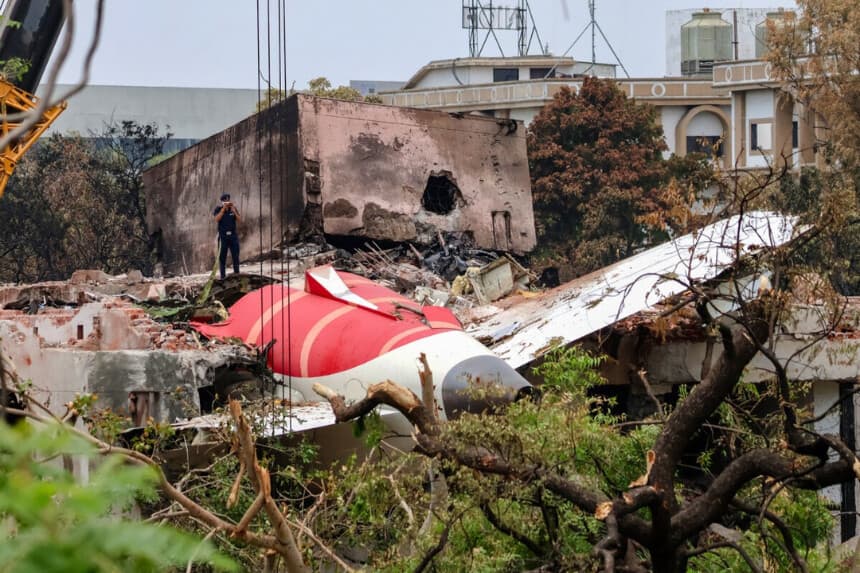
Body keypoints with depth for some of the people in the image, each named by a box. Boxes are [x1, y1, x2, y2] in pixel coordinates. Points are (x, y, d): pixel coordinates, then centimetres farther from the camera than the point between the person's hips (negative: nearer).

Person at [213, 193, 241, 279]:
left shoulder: (234, 208, 7)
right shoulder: (218, 209, 0)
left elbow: (239, 220, 0)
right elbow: (217, 219, -16)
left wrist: (234, 211, -12)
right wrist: (223, 208, -19)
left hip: (233, 235, 2)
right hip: (223, 236, -2)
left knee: (235, 256, 1)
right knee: (222, 257, -1)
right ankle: (223, 276, 1)